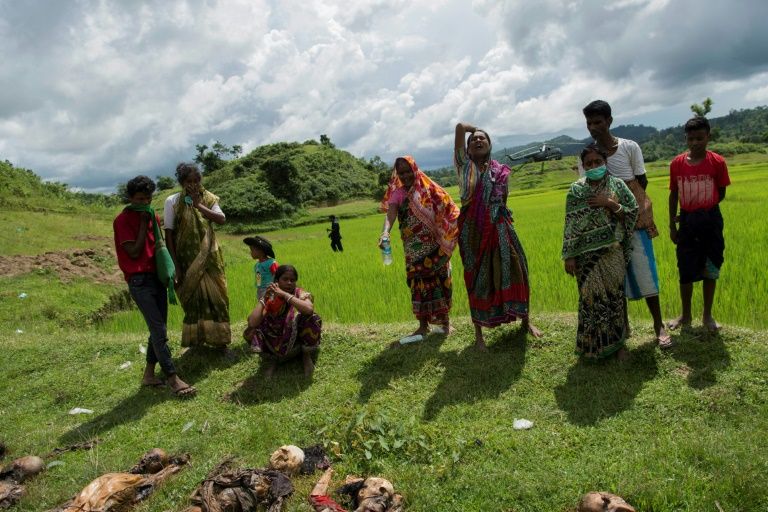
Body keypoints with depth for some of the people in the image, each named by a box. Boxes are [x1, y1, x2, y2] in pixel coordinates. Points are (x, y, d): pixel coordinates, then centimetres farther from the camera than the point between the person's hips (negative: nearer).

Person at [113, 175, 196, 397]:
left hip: (157, 277, 7)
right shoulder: (123, 220, -7)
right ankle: (173, 378, -10)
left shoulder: (153, 216, 13)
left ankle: (149, 374, 18)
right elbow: (134, 252, -13)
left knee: (158, 329, 8)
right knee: (159, 330, -11)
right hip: (139, 281, -7)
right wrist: (143, 223, -12)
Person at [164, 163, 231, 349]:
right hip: (187, 259, -2)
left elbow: (222, 219, -13)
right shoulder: (172, 201, -6)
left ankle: (218, 337, 17)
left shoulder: (208, 199, 2)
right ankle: (196, 340, 20)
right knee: (193, 298, 6)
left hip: (209, 257, 2)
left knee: (215, 296, 5)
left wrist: (198, 205, -18)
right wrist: (175, 264, -11)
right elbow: (169, 234, -7)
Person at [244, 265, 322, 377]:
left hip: (300, 342, -2)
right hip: (277, 343, 2)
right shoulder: (269, 298, -8)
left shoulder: (301, 294, -14)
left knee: (311, 318, -30)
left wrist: (284, 294, -35)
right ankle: (273, 359, 6)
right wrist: (265, 299, -24)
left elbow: (309, 309, -41)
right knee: (250, 332, -20)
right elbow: (252, 323, -23)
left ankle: (306, 355, -4)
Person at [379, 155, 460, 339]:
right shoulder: (398, 193, 2)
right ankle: (423, 325, 16)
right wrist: (386, 231, -36)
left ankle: (444, 320, 21)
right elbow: (391, 212, -16)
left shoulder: (428, 188, -2)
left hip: (434, 246, -2)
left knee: (439, 280, 5)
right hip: (413, 249, 2)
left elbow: (450, 210, -1)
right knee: (418, 283, 7)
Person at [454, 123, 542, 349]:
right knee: (477, 279, 3)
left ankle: (525, 320, 27)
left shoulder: (500, 171, 8)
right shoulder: (464, 165, 0)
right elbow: (460, 126, -6)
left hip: (499, 228, 3)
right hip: (473, 230, -2)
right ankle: (478, 333, 14)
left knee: (512, 271, 6)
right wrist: (473, 128, 11)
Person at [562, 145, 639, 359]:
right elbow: (571, 225, -3)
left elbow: (632, 214, 0)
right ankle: (593, 344, 23)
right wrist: (569, 255, -6)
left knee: (614, 295, 6)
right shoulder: (576, 189, -1)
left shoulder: (617, 185, 1)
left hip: (612, 253, 0)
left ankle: (617, 341, 23)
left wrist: (610, 204, -14)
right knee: (591, 298, 7)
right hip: (587, 255, 0)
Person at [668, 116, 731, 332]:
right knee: (685, 271, 7)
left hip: (711, 221, -1)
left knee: (710, 271, 9)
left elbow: (721, 194, 2)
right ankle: (685, 315, 24)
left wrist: (703, 210, -6)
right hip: (686, 222, 1)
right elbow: (673, 195, 4)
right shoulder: (677, 163, -4)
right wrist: (672, 225, 3)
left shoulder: (717, 162, -8)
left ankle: (707, 316, 24)